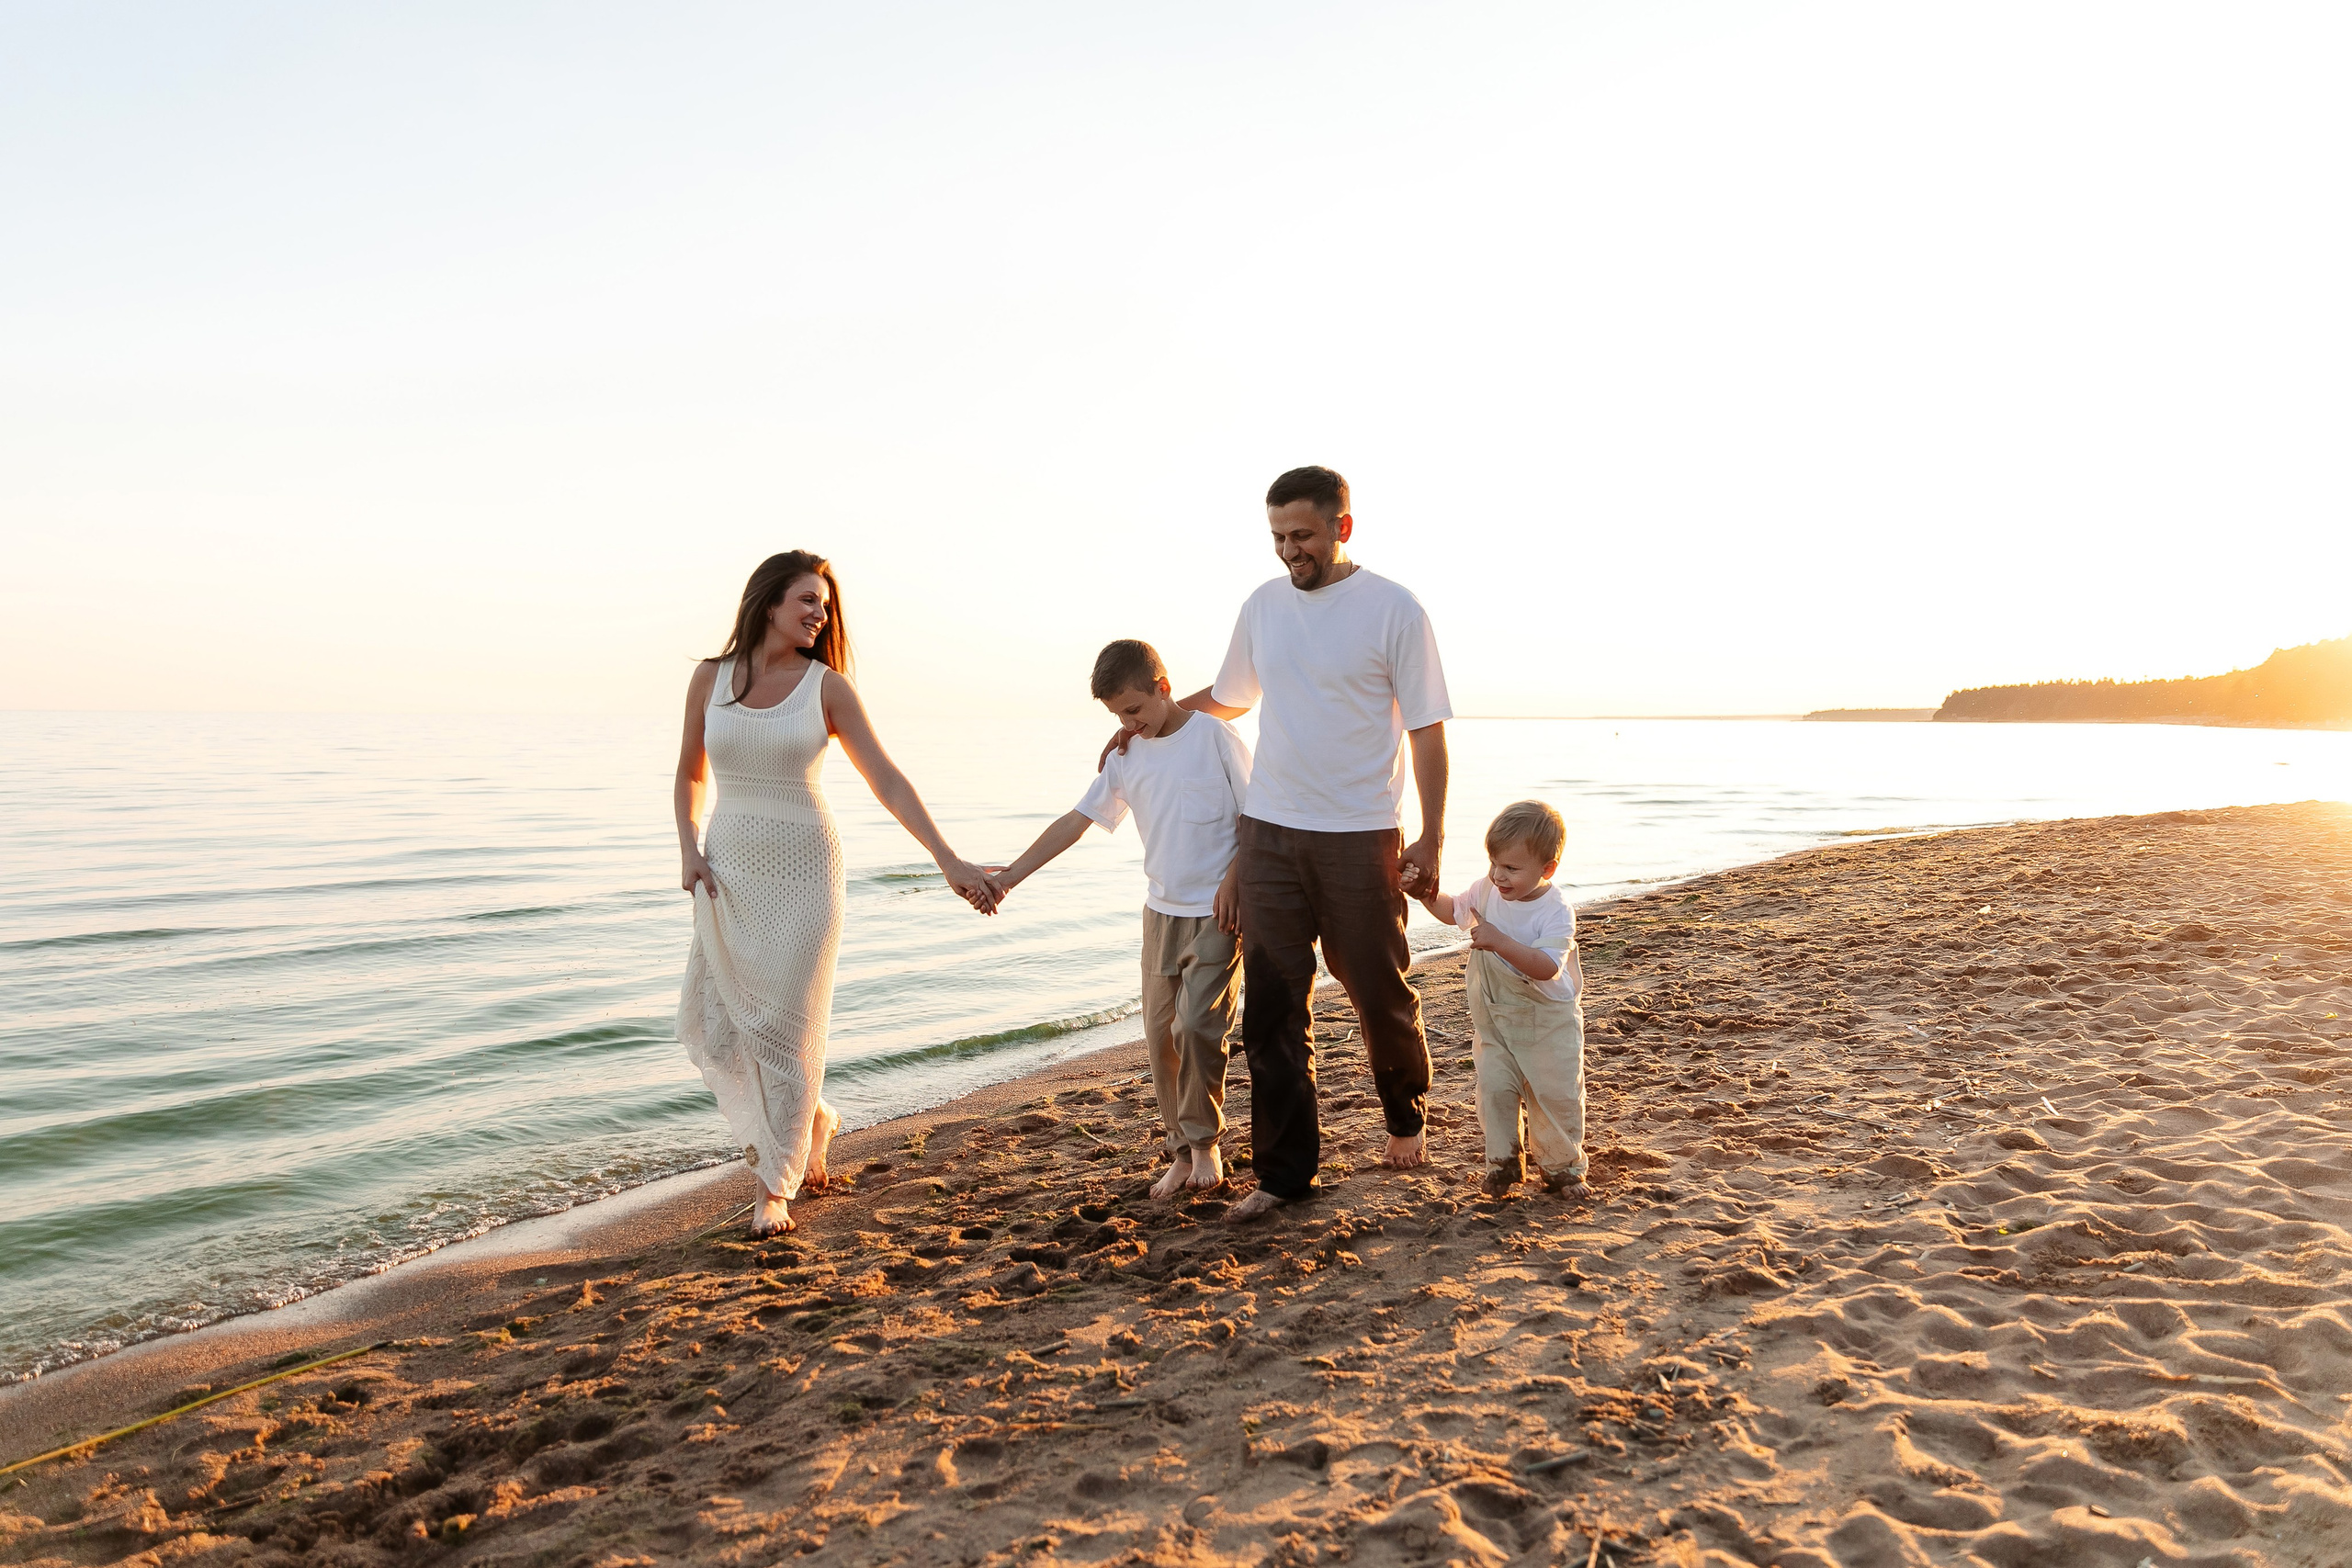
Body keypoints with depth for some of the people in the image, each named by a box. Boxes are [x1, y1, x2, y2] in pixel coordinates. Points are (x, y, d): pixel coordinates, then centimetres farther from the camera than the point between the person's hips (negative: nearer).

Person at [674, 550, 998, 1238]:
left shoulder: (826, 685, -5)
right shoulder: (710, 678, 2)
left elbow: (886, 779, -8)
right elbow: (690, 773, 14)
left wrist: (948, 860, -14)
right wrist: (688, 851, 0)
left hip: (801, 871, -3)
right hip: (729, 871, 3)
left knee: (786, 1025, 0)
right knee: (711, 1020, 5)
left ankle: (776, 1186, 15)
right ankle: (808, 1119, 31)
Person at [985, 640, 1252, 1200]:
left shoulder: (1214, 735, -8)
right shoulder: (1126, 757, 6)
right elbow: (1076, 821, 6)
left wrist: (1233, 881, -15)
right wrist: (1011, 874, 1)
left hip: (1217, 912, -5)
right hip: (1162, 911, 5)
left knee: (1197, 1025, -13)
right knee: (1160, 1032, 4)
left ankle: (1205, 1140, 8)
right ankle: (1181, 1151, 16)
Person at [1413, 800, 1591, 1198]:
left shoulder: (1556, 911, -23)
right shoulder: (1486, 890, -6)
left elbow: (1547, 967, -35)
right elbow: (1455, 911, 14)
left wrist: (1499, 941, -42)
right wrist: (1429, 897, -5)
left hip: (1548, 1020, -4)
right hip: (1494, 1018, 4)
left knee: (1556, 1094, 5)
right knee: (1495, 1090, 1)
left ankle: (1563, 1167, 25)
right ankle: (1504, 1162, 19)